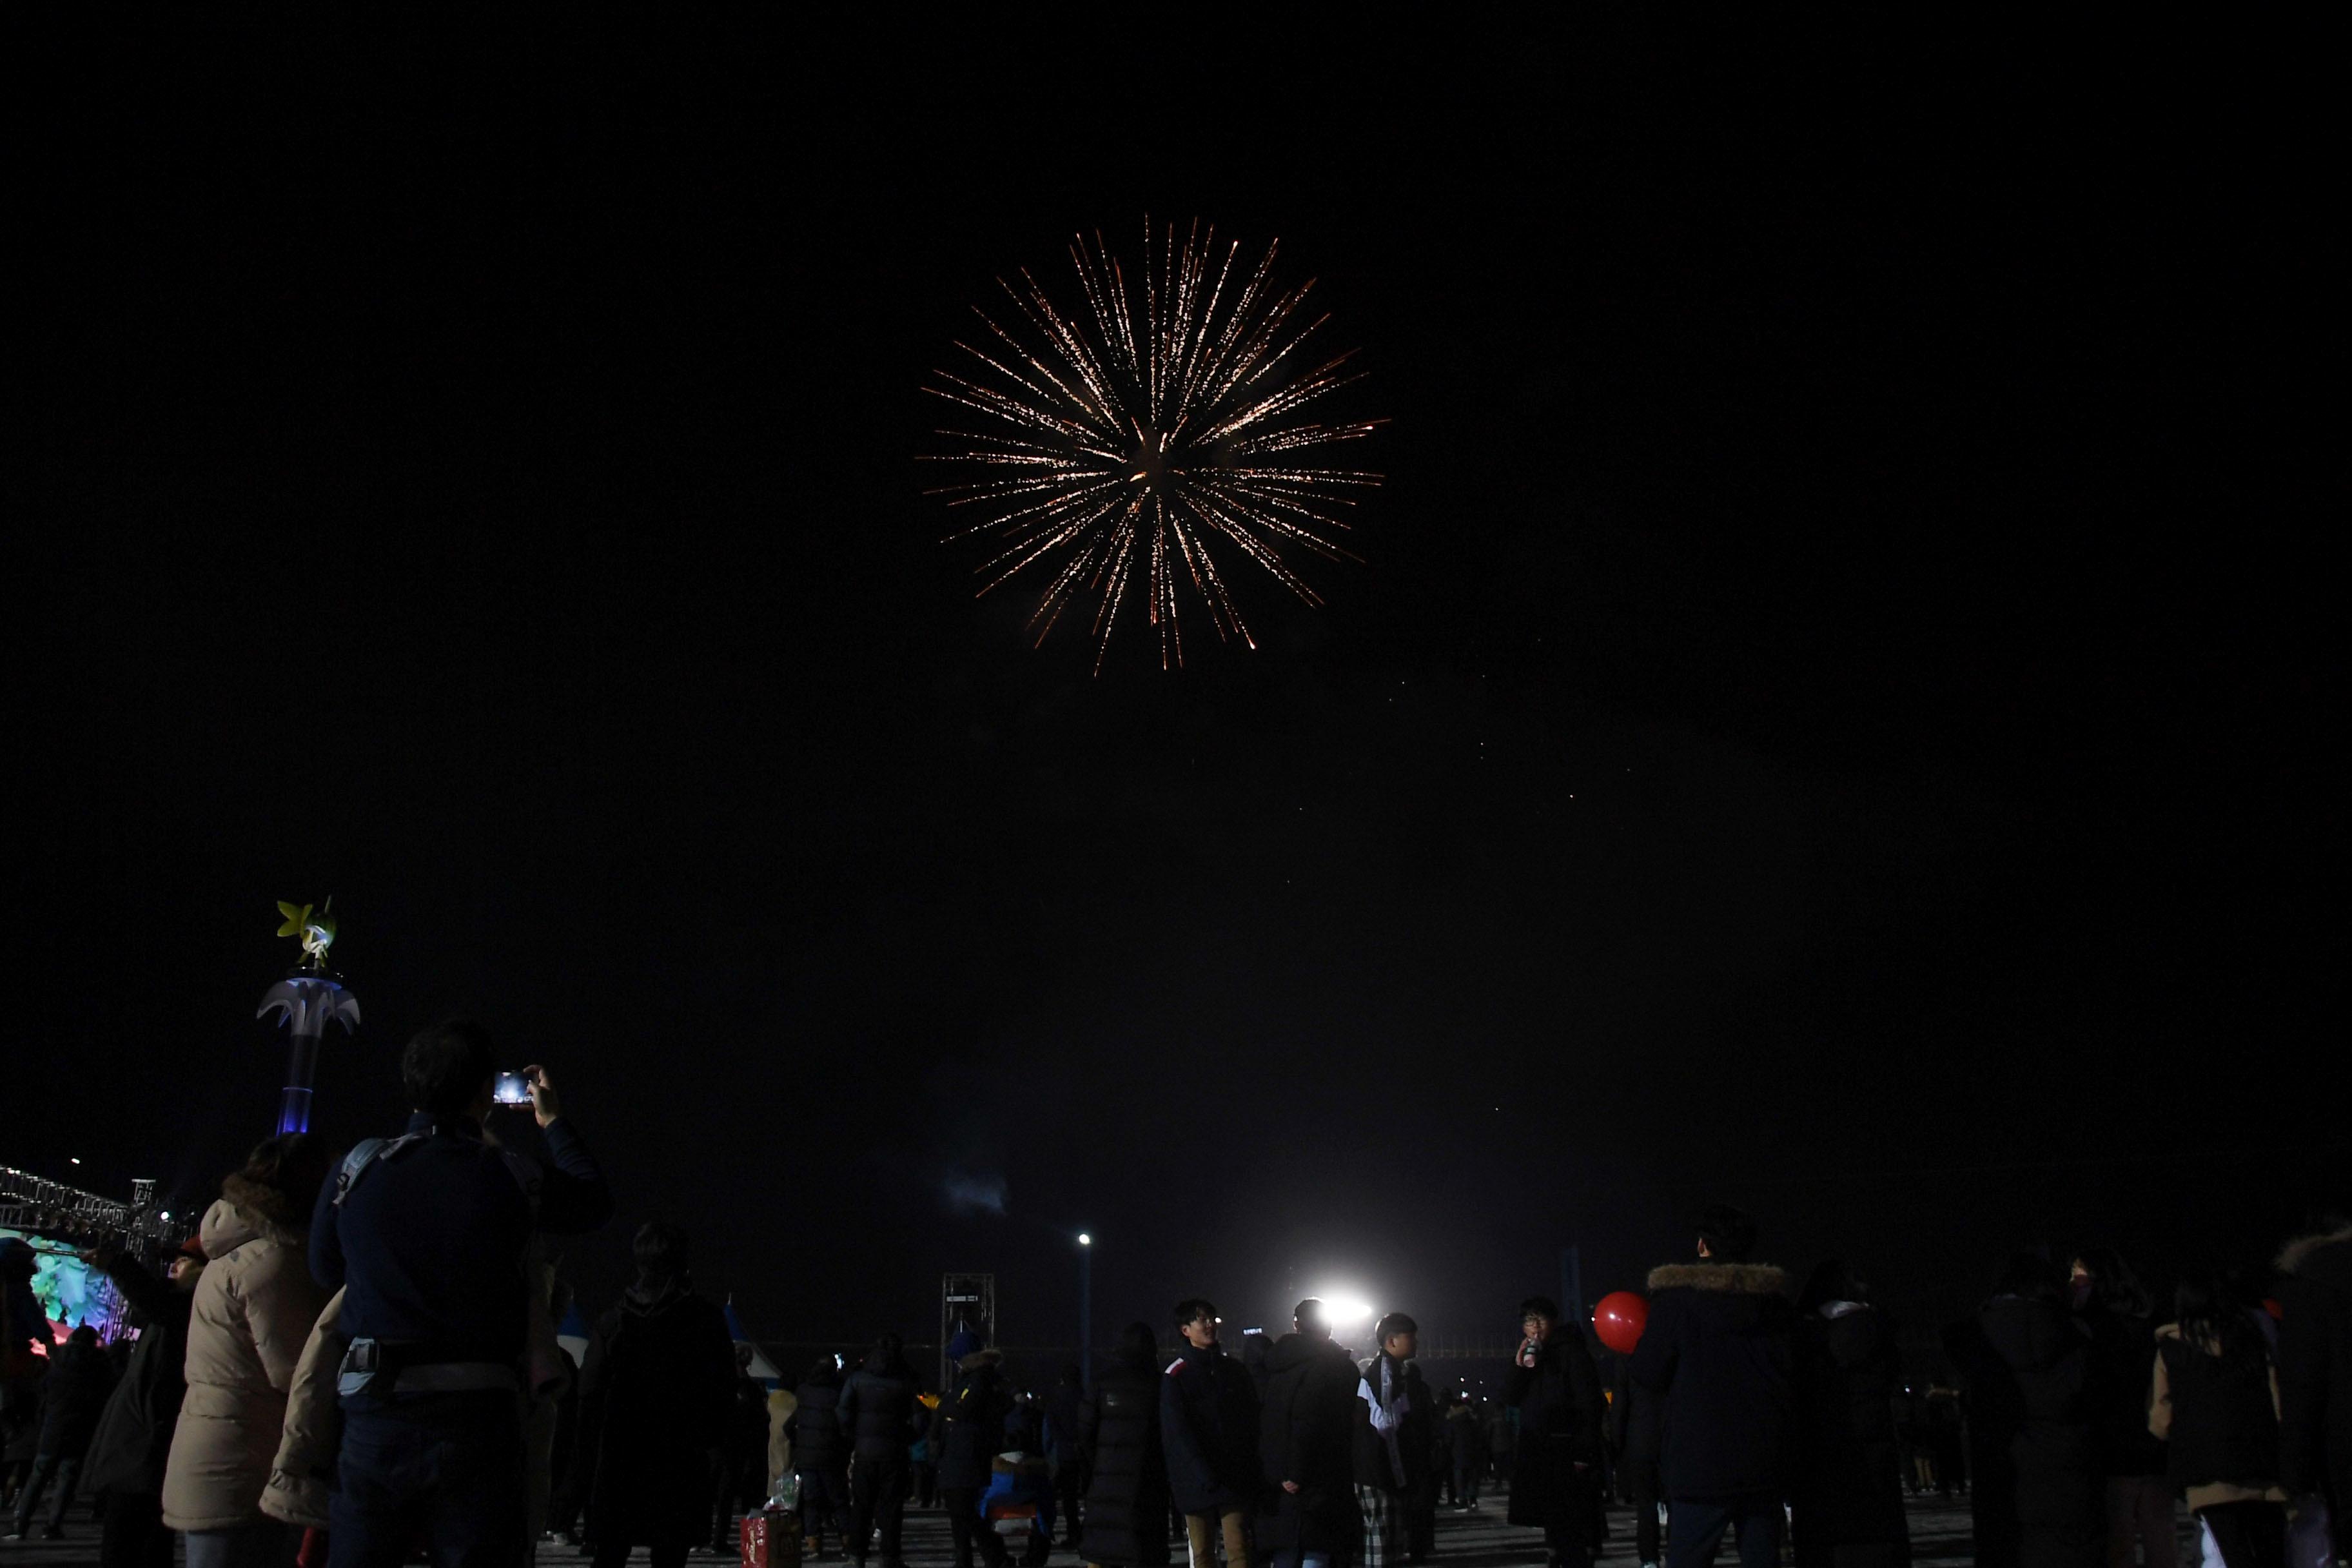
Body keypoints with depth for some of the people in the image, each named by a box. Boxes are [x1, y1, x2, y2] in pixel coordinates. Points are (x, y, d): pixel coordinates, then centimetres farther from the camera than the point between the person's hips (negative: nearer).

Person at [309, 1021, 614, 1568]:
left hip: (376, 1417, 2)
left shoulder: (360, 1166, 1)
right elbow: (596, 1201, 18)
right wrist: (555, 1122, 30)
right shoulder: (510, 1176, -3)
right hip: (475, 1418, -1)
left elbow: (326, 1268, 16)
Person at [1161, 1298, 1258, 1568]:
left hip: (1236, 1477, 2)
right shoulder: (1175, 1376, 0)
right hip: (1197, 1482, -2)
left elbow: (1251, 1422, 12)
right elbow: (1177, 1432, -8)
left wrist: (1251, 1471, 0)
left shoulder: (1236, 1371, 13)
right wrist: (1205, 1475, -19)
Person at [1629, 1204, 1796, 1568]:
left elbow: (1649, 1374, -4)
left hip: (1700, 1461, -4)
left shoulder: (1676, 1296, -6)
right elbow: (1793, 1376, 11)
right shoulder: (1774, 1299, 8)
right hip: (1766, 1463, 4)